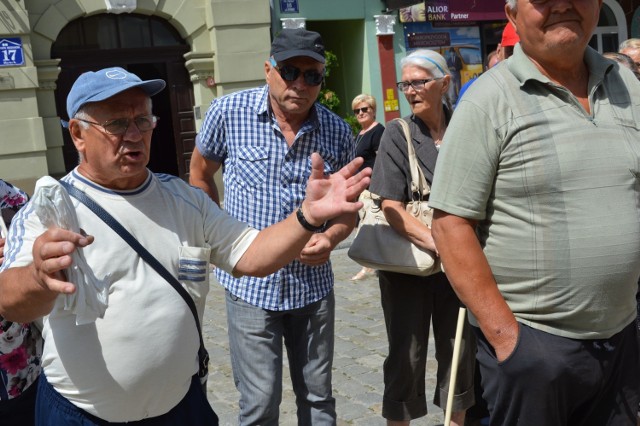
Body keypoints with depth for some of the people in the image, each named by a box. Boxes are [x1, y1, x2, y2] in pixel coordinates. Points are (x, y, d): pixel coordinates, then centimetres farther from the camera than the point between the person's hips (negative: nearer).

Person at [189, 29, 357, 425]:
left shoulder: (338, 131, -3)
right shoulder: (228, 112, -9)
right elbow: (200, 175, 8)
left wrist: (330, 238, -14)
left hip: (314, 285, 3)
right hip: (251, 286, -2)